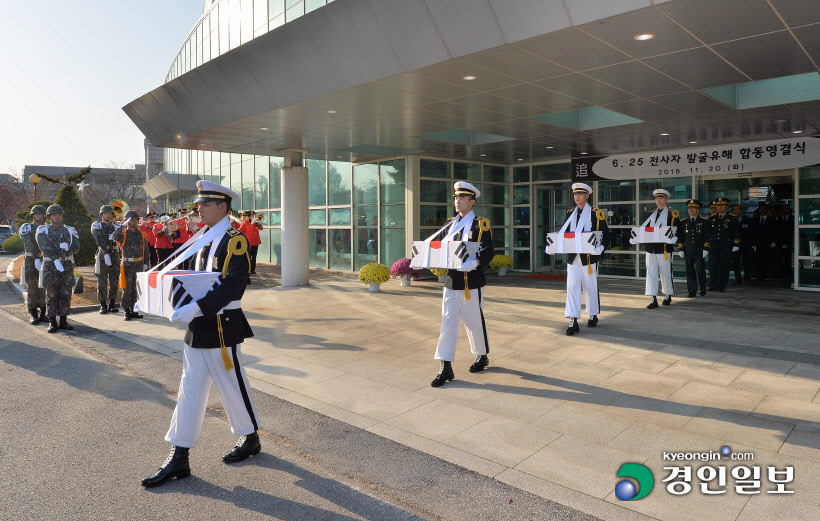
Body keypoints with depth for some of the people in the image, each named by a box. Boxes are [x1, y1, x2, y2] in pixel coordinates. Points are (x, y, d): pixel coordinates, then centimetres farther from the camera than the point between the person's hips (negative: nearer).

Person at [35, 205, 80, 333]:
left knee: (65, 294, 2)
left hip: (67, 266, 2)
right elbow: (45, 247, -11)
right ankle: (52, 322, 7)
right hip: (50, 266, -2)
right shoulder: (43, 230, 4)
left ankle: (63, 321, 10)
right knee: (51, 295, 1)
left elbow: (76, 247, 3)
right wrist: (55, 259, -24)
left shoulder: (69, 231, 12)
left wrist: (67, 247, -19)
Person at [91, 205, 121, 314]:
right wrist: (105, 253, -24)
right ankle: (103, 305, 6)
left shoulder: (116, 226, 14)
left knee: (114, 282, 5)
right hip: (102, 256, -3)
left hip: (115, 255, 3)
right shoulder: (96, 226, 3)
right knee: (102, 282, -1)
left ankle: (112, 304, 13)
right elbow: (99, 240, -12)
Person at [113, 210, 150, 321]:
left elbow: (145, 250, 13)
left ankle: (133, 310, 16)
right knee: (127, 289, -2)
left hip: (139, 264, 4)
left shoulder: (141, 234, 9)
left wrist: (145, 263, 7)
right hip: (128, 265, -4)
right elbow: (115, 237, -26)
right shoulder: (124, 233, -2)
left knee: (137, 289, 7)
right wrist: (124, 225, -22)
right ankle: (127, 312, 6)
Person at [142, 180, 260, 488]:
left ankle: (250, 439, 30)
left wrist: (196, 308, -31)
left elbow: (233, 285, -24)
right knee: (190, 390, 10)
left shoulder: (234, 240, -14)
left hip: (221, 327, -8)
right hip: (197, 327, 8)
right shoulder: (204, 238, 13)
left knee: (232, 386, 7)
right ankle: (178, 459, 18)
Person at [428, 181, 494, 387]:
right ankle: (445, 368, 4)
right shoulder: (451, 224, 12)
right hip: (451, 281, 5)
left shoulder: (481, 225, -4)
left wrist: (473, 264, -30)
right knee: (448, 322, 1)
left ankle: (482, 356, 33)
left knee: (474, 322, 9)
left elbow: (488, 253, -14)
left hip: (471, 283, -4)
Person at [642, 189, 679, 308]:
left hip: (664, 248, -4)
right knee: (651, 273, -3)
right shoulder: (651, 215, 17)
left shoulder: (672, 214, 3)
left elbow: (676, 230, -2)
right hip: (651, 248, 4)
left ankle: (668, 296, 25)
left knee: (666, 273, 6)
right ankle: (653, 299, -3)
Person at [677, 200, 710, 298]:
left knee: (700, 270, -5)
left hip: (700, 252, -2)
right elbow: (680, 237, 13)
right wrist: (680, 249, 5)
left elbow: (707, 237, 4)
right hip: (688, 252, 2)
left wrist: (705, 249, -5)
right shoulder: (683, 222, 12)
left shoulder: (704, 221, 6)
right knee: (690, 271, 2)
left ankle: (702, 289, 15)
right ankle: (692, 291, 8)